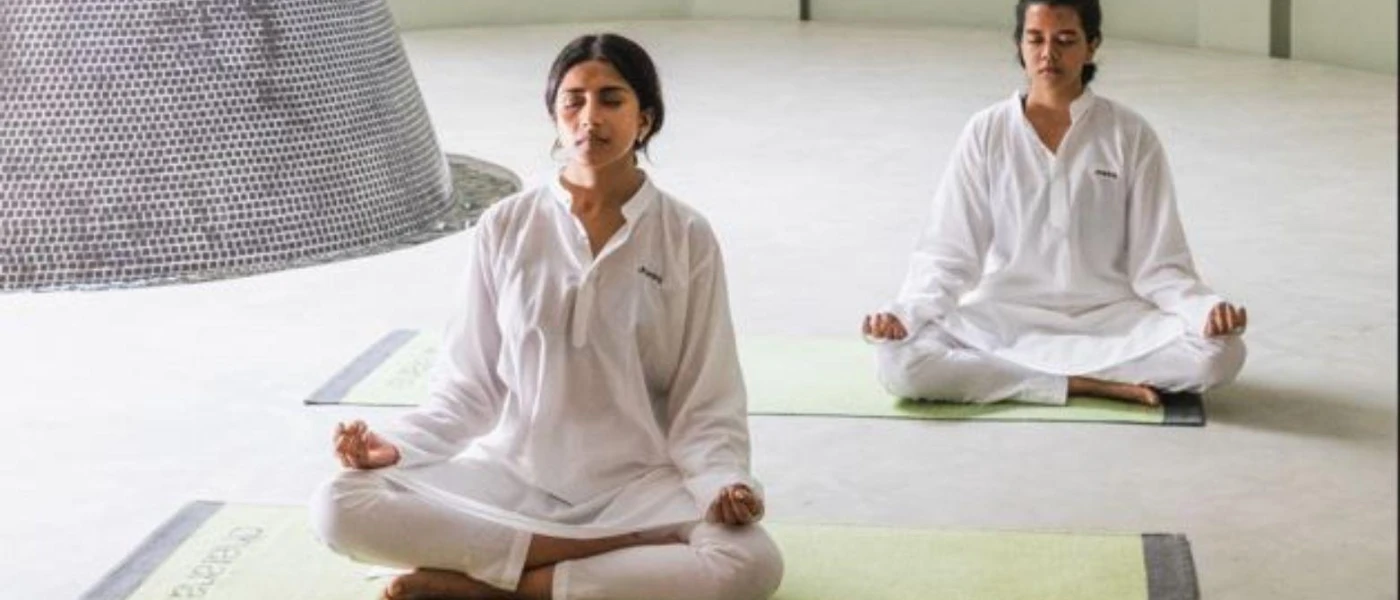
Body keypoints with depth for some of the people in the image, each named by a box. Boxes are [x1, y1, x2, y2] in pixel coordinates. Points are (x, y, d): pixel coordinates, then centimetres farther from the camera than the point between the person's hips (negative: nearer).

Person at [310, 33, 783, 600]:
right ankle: (630, 551, -22)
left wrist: (724, 486, -21)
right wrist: (396, 445, -12)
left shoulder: (687, 238, -3)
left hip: (637, 485, -1)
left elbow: (706, 406, -2)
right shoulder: (504, 228, 0)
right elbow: (469, 387, 5)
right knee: (341, 508, -23)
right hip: (513, 475, 2)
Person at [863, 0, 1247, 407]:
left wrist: (1208, 309, -21)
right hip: (1003, 319, 0)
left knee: (1220, 353, -28)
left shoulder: (1130, 136, 0)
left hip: (1109, 321, 0)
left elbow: (1157, 262, -1)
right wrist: (903, 313, -17)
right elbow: (948, 252, 1)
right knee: (897, 363, -28)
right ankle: (1085, 383, -22)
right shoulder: (986, 133, 1)